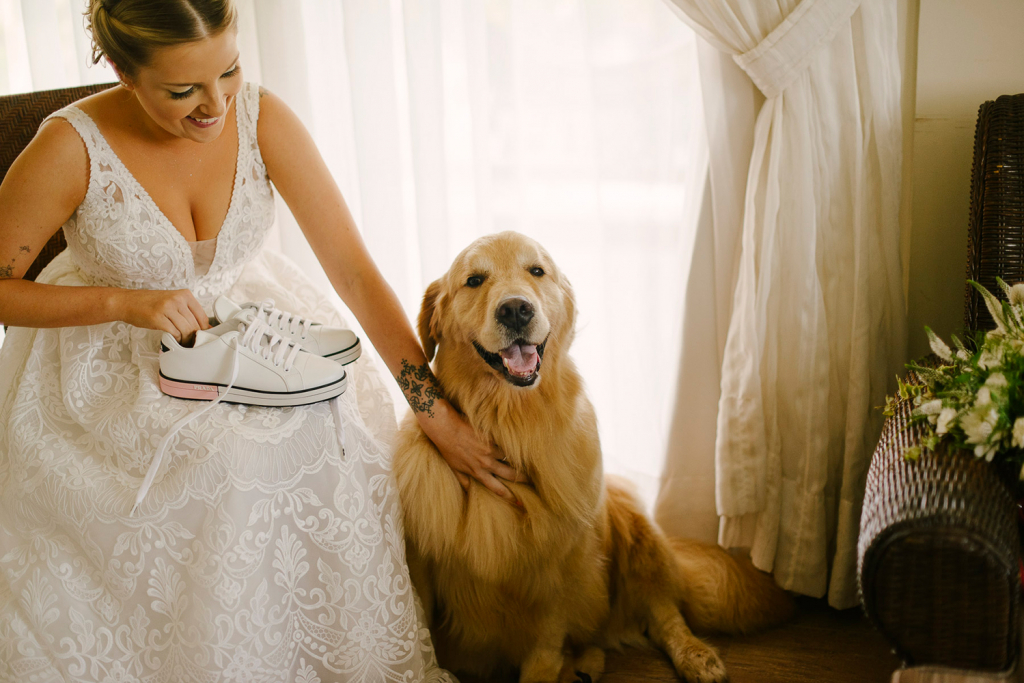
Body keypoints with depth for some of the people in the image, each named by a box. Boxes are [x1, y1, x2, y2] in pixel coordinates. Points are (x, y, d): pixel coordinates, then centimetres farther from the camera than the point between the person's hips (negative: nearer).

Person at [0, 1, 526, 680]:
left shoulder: (262, 118, -16)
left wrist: (437, 413, -18)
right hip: (112, 364, -2)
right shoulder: (74, 146, -22)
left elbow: (353, 268, -16)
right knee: (232, 461, -28)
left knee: (318, 435, -24)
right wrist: (123, 301, -26)